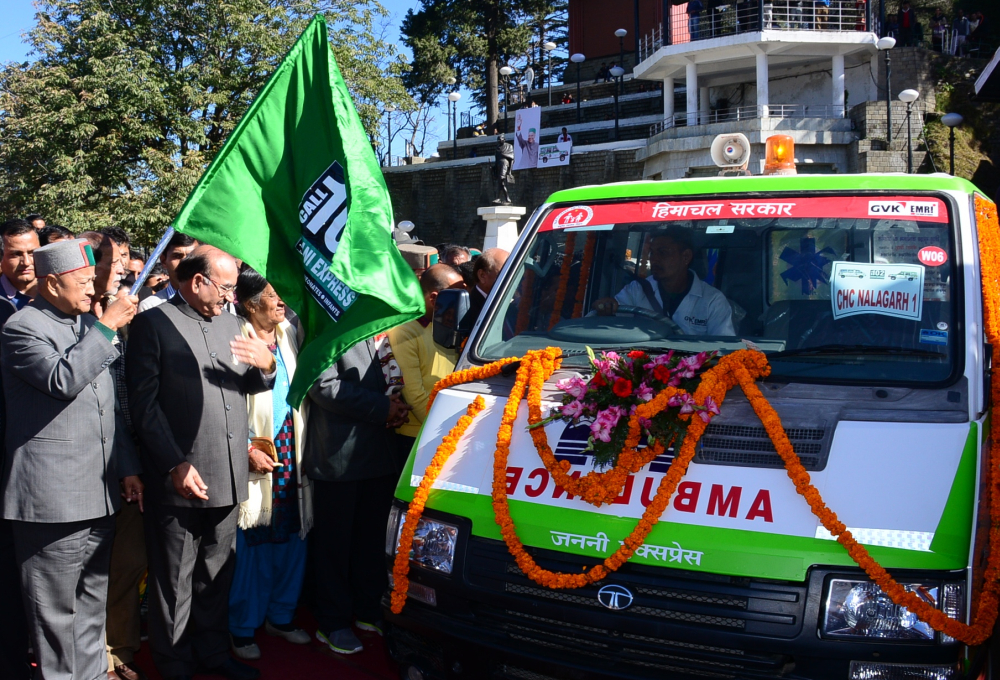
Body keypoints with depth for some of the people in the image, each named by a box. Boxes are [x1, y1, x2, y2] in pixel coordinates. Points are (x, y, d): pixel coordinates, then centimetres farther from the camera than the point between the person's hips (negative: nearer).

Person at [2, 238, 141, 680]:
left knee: (92, 604, 16)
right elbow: (63, 379, -25)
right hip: (53, 501, -7)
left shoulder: (88, 324, 17)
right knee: (56, 611, 2)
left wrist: (127, 467, 17)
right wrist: (106, 327, -19)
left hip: (99, 496, 8)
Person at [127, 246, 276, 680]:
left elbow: (248, 386, 19)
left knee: (217, 575, 17)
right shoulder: (153, 324, -6)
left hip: (228, 476, 6)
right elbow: (144, 403, -10)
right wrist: (176, 465, -16)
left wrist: (266, 367, -5)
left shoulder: (228, 322, 14)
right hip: (180, 478, -6)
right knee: (175, 581, 7)